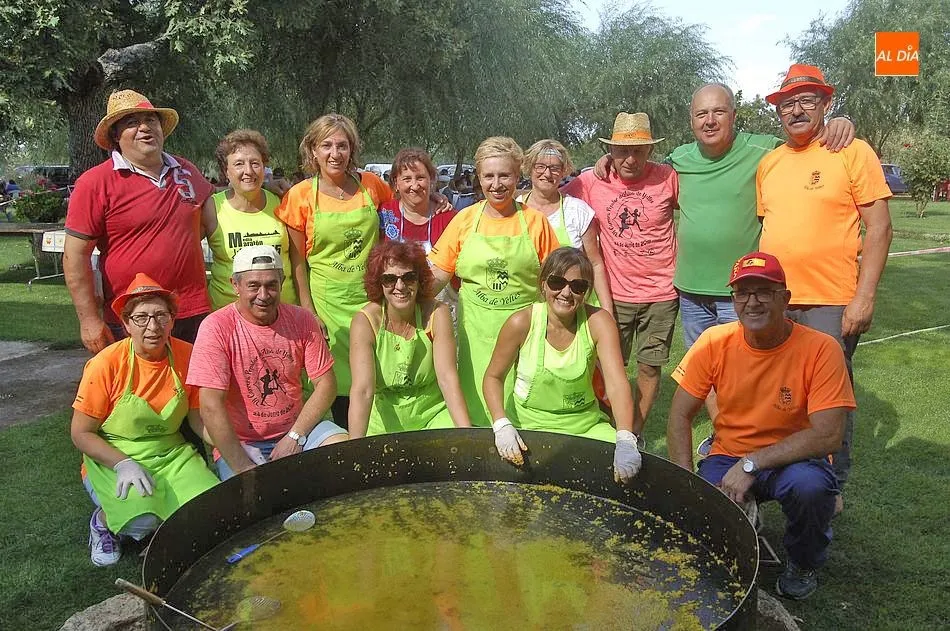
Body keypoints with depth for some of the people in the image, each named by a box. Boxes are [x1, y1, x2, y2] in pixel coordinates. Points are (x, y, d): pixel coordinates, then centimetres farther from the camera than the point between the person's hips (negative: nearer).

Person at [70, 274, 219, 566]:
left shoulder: (187, 356, -7)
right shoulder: (106, 364, -16)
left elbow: (198, 419, 4)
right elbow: (81, 434, -8)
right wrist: (124, 464, -23)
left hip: (172, 454, 3)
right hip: (111, 458, -3)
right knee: (143, 521, -30)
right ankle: (103, 520, 6)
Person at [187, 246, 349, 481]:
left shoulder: (301, 320, -1)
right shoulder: (217, 327, -13)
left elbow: (326, 385, 0)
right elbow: (211, 407, -17)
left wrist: (294, 437, -11)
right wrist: (244, 468, -19)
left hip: (298, 429, 4)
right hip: (237, 443, -3)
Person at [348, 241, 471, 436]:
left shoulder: (436, 314, -12)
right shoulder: (365, 322, -16)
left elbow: (447, 378, -17)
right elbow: (362, 390, -23)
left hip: (432, 414, 0)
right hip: (384, 423, 0)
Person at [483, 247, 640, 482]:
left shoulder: (598, 322, -14)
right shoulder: (522, 323, -15)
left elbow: (617, 383, -25)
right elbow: (494, 376, -2)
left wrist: (625, 439, -41)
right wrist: (502, 425, -19)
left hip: (585, 425, 1)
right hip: (528, 426, 0)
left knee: (623, 467, -22)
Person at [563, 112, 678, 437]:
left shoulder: (668, 178, -5)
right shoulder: (591, 182, -5)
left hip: (661, 292, 0)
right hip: (616, 294, 0)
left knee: (650, 367, 9)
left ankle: (635, 433, 25)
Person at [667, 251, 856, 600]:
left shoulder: (820, 349, -19)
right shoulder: (714, 342, -11)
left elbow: (829, 434, -22)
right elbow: (680, 416, -6)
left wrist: (752, 464, -26)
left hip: (793, 458, -1)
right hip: (727, 455, 2)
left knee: (810, 486, -34)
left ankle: (803, 564, 1)